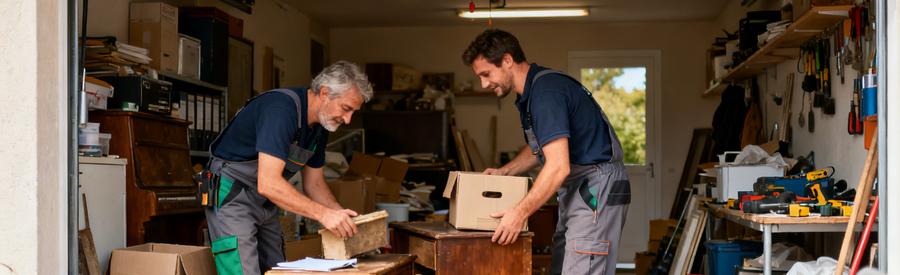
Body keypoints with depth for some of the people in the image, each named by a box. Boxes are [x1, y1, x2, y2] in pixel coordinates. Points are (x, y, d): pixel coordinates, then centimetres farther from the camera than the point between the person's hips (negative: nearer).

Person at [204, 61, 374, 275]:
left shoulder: (320, 125, 2)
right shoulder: (281, 107, -26)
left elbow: (314, 184, 13)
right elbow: (268, 184, -34)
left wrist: (343, 217, -4)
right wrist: (324, 214, -34)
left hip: (266, 202, 9)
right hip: (232, 196, -9)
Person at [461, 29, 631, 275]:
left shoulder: (546, 91, -20)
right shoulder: (531, 92, 12)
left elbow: (558, 167, -26)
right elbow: (539, 148, 28)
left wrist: (520, 213, -21)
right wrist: (504, 172, 14)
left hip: (598, 192, -11)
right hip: (577, 192, 11)